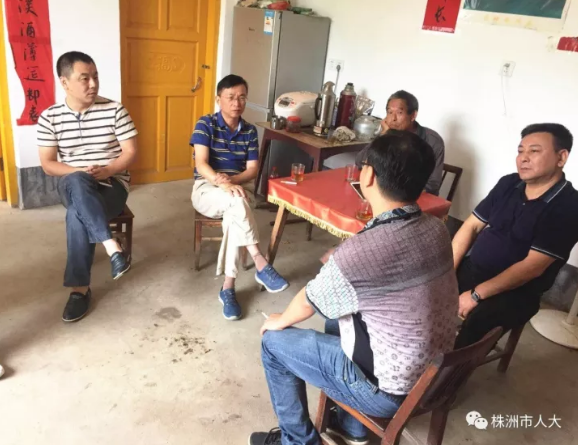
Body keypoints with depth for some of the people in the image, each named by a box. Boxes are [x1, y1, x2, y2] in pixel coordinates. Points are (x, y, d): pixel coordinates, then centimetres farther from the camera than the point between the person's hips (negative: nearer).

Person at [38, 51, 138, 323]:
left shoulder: (114, 110, -4)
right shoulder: (49, 117, 1)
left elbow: (130, 152, -4)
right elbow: (48, 165, 0)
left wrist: (106, 171, -20)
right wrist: (80, 173, -17)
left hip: (113, 184, -1)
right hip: (73, 186, 1)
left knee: (77, 215, -33)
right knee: (77, 182, -38)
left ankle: (80, 287, -23)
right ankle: (112, 247, -40)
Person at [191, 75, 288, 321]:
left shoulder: (250, 131, 6)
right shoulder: (205, 124, -5)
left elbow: (252, 169, 0)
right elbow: (201, 164, -16)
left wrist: (231, 180, -21)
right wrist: (223, 184, -35)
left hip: (239, 186, 3)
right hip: (207, 189, -2)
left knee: (234, 216, -33)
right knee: (237, 202, -38)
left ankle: (228, 288, -27)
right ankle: (262, 266, -34)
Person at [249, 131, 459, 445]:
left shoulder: (360, 252, -31)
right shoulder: (437, 230, -8)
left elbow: (307, 303, -11)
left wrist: (281, 320, 10)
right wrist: (341, 265, 19)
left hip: (388, 391, -7)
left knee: (274, 342, 6)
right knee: (338, 317, 27)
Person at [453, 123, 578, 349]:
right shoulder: (508, 184, 4)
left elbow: (532, 267, -19)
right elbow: (471, 226, 6)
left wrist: (476, 295, -22)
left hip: (515, 292, -6)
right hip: (471, 269, 6)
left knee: (471, 323, -34)